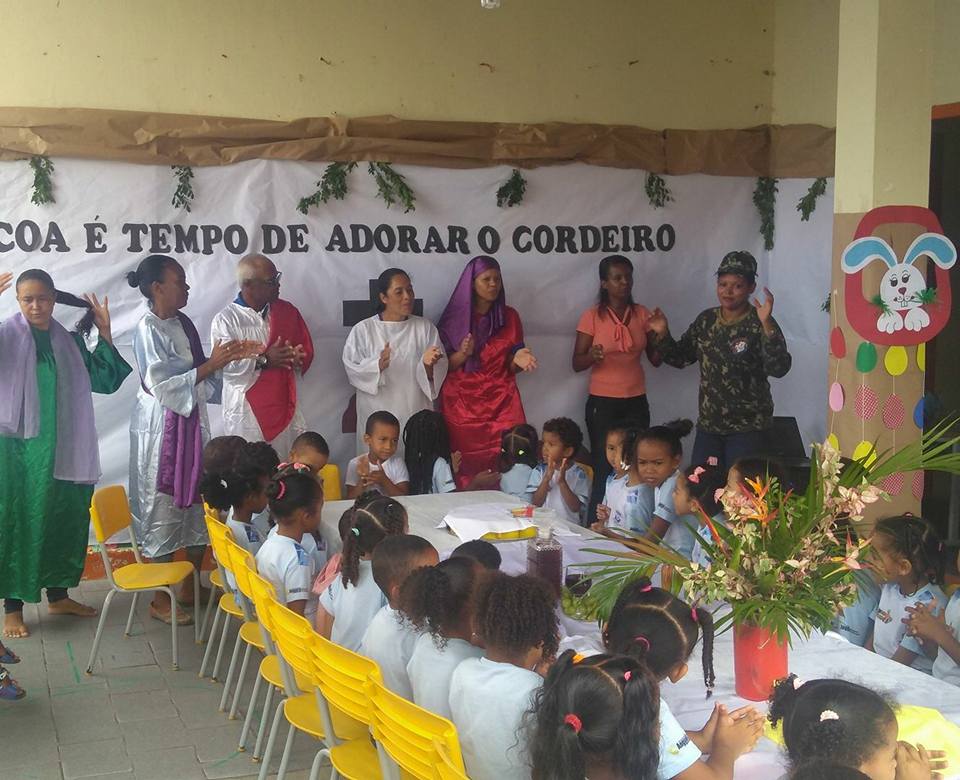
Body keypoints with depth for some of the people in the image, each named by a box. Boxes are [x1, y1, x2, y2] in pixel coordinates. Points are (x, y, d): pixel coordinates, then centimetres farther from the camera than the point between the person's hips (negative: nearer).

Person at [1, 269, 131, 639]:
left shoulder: (69, 340, 8)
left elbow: (103, 380, 10)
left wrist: (105, 333, 3)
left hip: (63, 450, 5)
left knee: (64, 519, 12)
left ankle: (58, 594, 28)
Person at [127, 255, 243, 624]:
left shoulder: (183, 323, 10)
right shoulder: (148, 329, -14)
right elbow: (163, 385, -19)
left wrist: (223, 359, 1)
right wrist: (213, 364, -21)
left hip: (191, 422, 8)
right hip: (161, 427, -8)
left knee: (198, 501, 10)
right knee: (163, 507, -1)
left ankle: (189, 587, 23)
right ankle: (160, 600, 9)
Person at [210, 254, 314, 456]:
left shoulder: (287, 311, 10)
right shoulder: (225, 319, -5)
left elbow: (307, 350, 14)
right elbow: (225, 366, -14)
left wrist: (295, 357, -9)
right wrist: (264, 360, -21)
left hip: (286, 407, 4)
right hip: (247, 412, -4)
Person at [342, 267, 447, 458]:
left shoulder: (426, 328, 6)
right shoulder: (363, 330, 1)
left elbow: (439, 373, 1)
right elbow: (352, 369, -6)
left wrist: (428, 364, -21)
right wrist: (378, 365, -24)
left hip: (415, 414, 2)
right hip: (378, 417, -2)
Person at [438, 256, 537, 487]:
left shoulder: (509, 317, 8)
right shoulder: (455, 317, 3)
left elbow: (510, 367, 11)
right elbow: (443, 366, 3)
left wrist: (518, 359, -11)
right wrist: (463, 354, -16)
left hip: (501, 404, 1)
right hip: (462, 404, -1)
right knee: (465, 468, -7)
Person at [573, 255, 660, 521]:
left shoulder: (642, 314, 6)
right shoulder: (592, 316, -4)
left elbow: (656, 359, 9)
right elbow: (577, 364, -3)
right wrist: (592, 356, -25)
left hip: (636, 402, 3)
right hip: (602, 403, -3)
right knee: (603, 470, -6)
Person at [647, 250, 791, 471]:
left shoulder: (758, 324, -12)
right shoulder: (706, 320, 6)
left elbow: (779, 368, -23)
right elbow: (680, 358, 14)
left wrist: (766, 324, -33)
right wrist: (663, 335, -4)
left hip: (747, 427, -5)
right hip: (708, 424, 6)